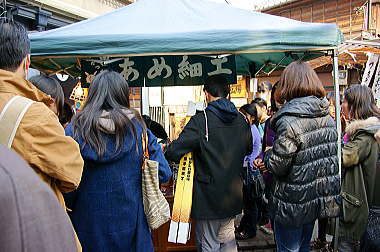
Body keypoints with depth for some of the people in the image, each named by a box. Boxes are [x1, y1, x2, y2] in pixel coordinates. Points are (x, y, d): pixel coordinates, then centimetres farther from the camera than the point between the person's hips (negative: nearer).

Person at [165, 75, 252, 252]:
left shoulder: (200, 121, -20)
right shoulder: (241, 120, 0)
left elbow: (174, 152, -24)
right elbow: (248, 149, 15)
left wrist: (166, 150, -3)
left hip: (209, 197, -6)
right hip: (233, 196, 6)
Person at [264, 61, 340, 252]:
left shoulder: (289, 121, -24)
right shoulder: (328, 117, 1)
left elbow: (277, 167, -22)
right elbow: (333, 155, 9)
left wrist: (268, 155, -1)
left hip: (294, 204, -7)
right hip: (319, 201, 8)